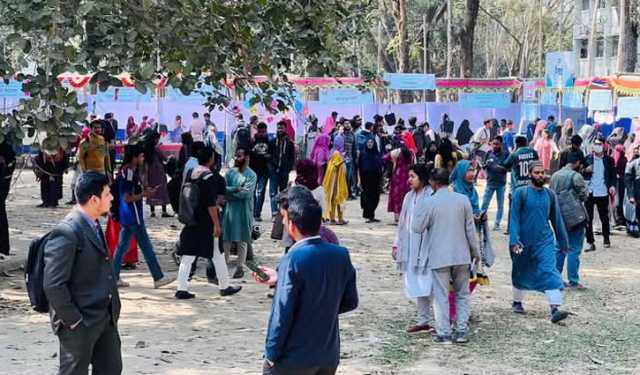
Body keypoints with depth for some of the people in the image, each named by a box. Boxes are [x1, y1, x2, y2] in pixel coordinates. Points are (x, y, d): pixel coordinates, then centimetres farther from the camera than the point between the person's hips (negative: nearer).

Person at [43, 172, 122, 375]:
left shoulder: (93, 225, 7)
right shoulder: (66, 233, -22)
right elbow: (53, 285, -24)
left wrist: (113, 309, 13)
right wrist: (73, 320, -19)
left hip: (106, 318, 9)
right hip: (80, 323, -9)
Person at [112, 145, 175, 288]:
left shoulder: (125, 171, 11)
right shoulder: (129, 173, -19)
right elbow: (127, 198, -21)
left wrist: (144, 191, 14)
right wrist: (144, 194, -13)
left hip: (126, 216, 10)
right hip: (133, 217, -10)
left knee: (122, 246, 12)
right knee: (146, 248, -2)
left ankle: (114, 277, 15)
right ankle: (158, 278, 4)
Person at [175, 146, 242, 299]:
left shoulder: (190, 173, 6)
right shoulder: (208, 177, -16)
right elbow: (211, 204, -20)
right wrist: (216, 224, -17)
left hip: (191, 222, 6)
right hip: (206, 223, -6)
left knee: (187, 256, 5)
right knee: (218, 255, 9)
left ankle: (182, 289, 0)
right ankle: (224, 287, 19)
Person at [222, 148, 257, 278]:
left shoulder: (251, 175, -7)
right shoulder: (230, 172, 7)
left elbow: (246, 193, -17)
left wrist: (229, 193, -11)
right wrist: (236, 189, -19)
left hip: (243, 211, -4)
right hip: (229, 209, 4)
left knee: (242, 240, 3)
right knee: (226, 238, 7)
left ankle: (240, 267, 10)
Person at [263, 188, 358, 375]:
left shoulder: (293, 259, -19)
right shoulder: (341, 255, -2)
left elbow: (282, 313, -19)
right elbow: (350, 302, 7)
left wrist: (272, 353, -9)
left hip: (294, 358, -5)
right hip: (329, 356, 5)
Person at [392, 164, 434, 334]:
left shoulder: (431, 197, -13)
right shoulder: (409, 197, 10)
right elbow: (403, 223, 16)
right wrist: (397, 244, 15)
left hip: (426, 246, -7)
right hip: (411, 247, 8)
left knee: (428, 284, -6)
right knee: (417, 285, 11)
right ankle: (424, 321, 20)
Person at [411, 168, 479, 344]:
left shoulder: (429, 203, -10)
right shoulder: (463, 200, -1)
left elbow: (417, 227, -6)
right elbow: (470, 229, 3)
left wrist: (417, 209, 6)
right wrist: (475, 251, 13)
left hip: (439, 257, -3)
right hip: (461, 255, 3)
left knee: (441, 295, 4)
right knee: (462, 294, 15)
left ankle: (444, 333, 5)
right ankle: (462, 331, 13)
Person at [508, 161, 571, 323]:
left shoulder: (550, 194, 5)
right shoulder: (520, 193, -5)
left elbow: (556, 219, 13)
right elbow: (514, 218, -9)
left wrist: (563, 242, 16)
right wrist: (514, 240, -19)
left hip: (545, 241, 1)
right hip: (524, 242, -1)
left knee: (550, 271, -16)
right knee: (521, 273, 15)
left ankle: (555, 309, -23)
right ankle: (517, 302, 38)